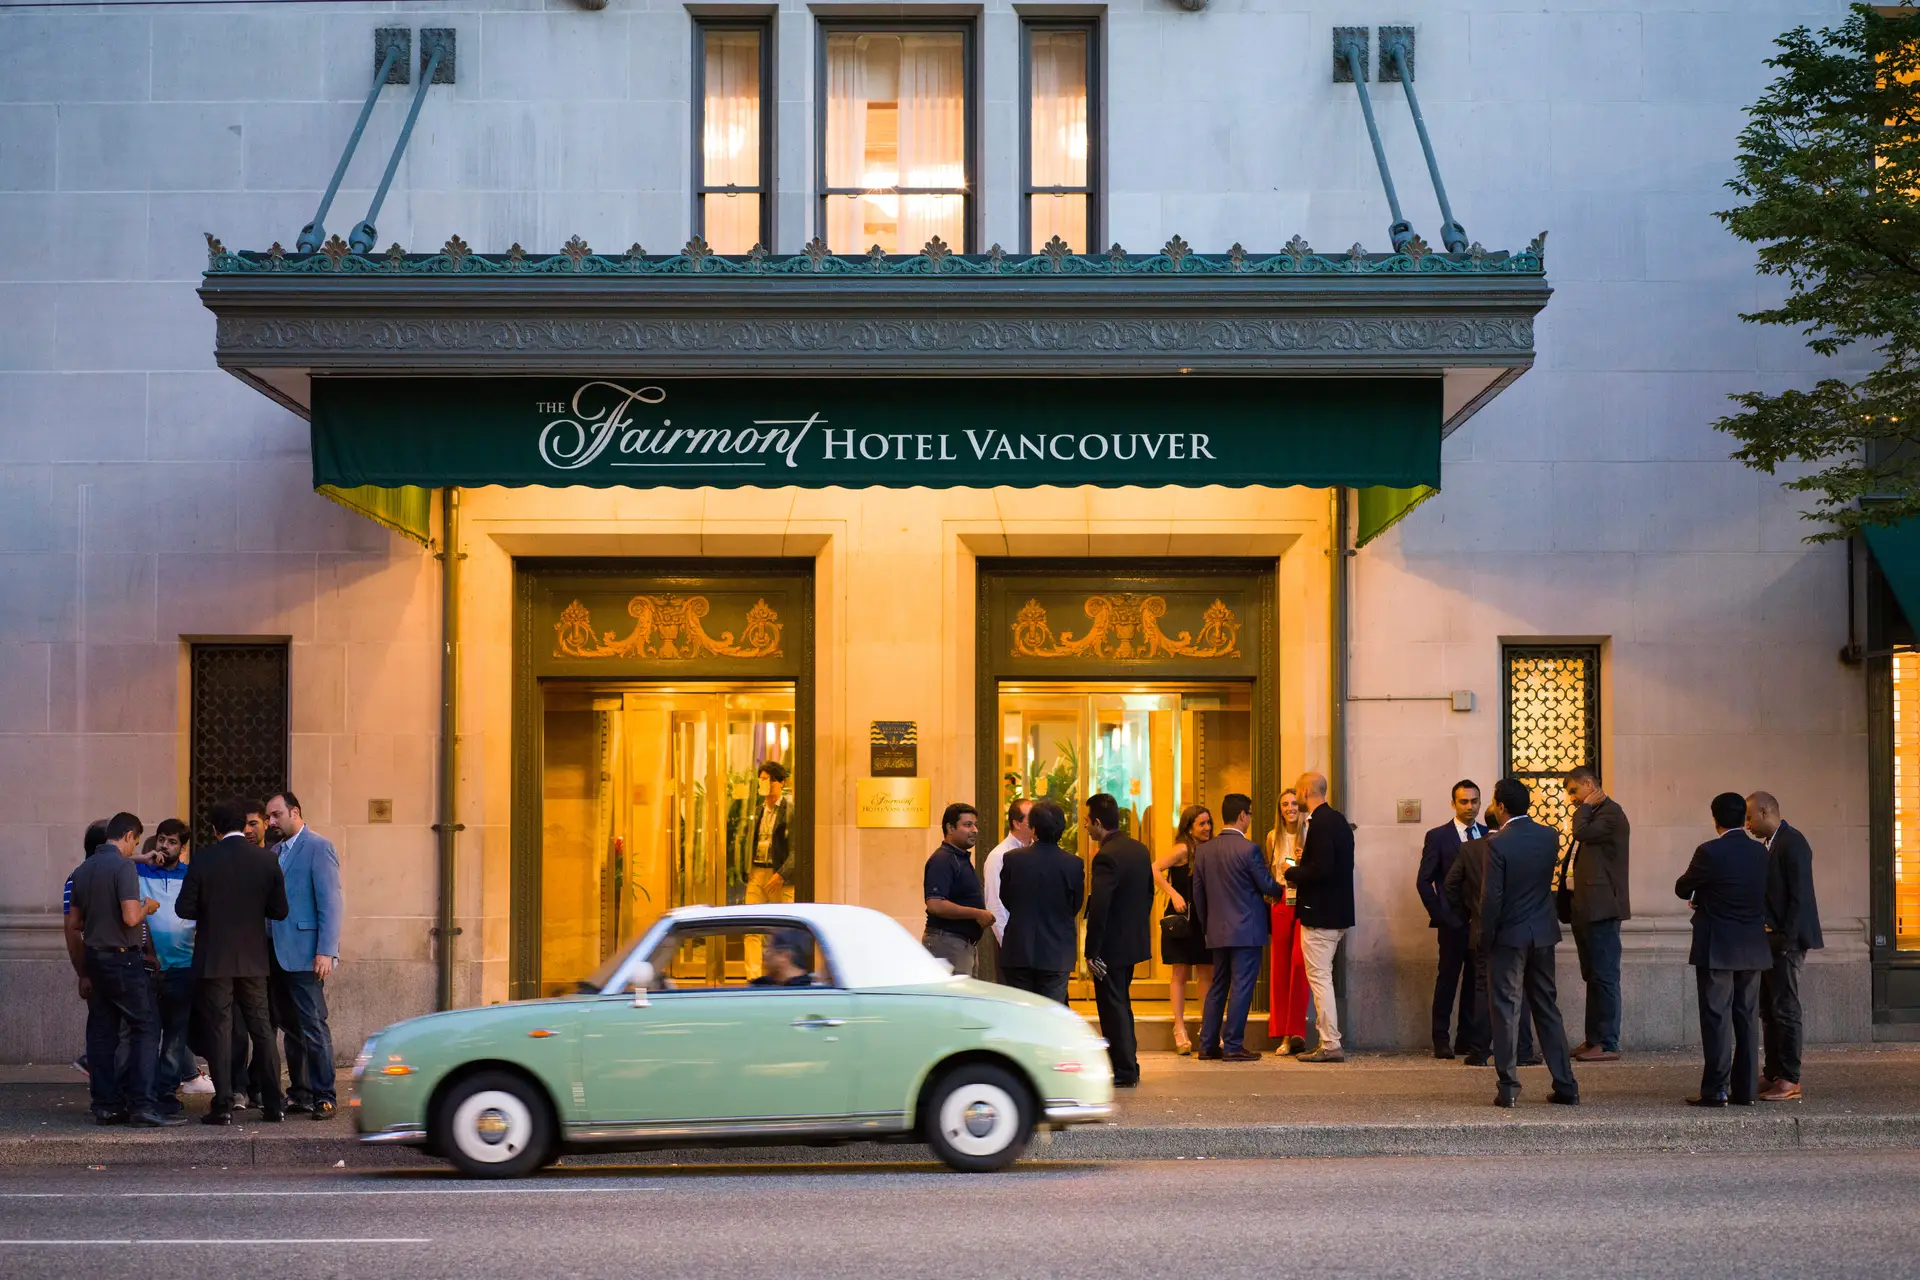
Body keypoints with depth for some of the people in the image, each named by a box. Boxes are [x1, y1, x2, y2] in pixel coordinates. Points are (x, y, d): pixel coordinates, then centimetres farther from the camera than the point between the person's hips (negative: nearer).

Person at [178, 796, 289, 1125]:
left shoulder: (203, 860, -10)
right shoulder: (267, 860, -3)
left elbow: (184, 908, -8)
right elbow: (279, 910, 0)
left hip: (214, 959, -2)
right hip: (253, 959, 2)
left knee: (219, 1030, 3)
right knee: (261, 1029, 10)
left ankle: (224, 1104, 0)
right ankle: (273, 1104, 10)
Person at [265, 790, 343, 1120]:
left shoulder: (318, 848, -6)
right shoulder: (274, 852, 17)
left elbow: (331, 903, -12)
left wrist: (326, 951, -18)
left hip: (304, 954, -7)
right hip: (277, 954, 7)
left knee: (313, 1027, -7)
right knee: (291, 1028, 10)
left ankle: (323, 1097, -4)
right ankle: (299, 1093, 16)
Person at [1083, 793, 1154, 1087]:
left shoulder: (1107, 856, -21)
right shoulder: (1140, 850, 7)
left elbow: (1098, 908, -24)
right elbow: (1148, 893, 15)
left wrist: (1092, 951, -19)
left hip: (1112, 945, -9)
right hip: (1134, 940, 9)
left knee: (1113, 1008, 0)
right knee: (1121, 1005, 20)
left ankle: (1124, 1071, 4)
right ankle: (1127, 1065, 26)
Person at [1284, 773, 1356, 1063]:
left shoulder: (1321, 823, -17)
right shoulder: (1338, 819, 13)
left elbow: (1321, 870, -25)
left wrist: (1293, 872, -10)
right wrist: (1305, 862, 14)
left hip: (1319, 913, -10)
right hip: (1337, 911, 10)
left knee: (1320, 977, -5)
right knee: (1322, 977, 17)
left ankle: (1330, 1045, -5)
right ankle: (1328, 1040, 20)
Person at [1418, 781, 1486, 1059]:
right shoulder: (1438, 837, 0)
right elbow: (1424, 881, 0)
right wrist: (1440, 915, -6)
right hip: (1453, 922, -3)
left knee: (1477, 982, 6)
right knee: (1447, 981, -1)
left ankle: (1468, 1039, 13)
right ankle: (1442, 1041, 3)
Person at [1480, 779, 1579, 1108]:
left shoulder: (1497, 843, -16)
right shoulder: (1550, 836, 0)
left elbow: (1492, 896, -16)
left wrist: (1487, 934, -5)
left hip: (1509, 935, -5)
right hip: (1543, 934, 5)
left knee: (1506, 1009, 1)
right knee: (1547, 1008, 13)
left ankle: (1508, 1087, 0)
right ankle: (1566, 1087, 14)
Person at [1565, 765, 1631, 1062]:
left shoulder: (1611, 812, -12)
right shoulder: (1594, 814, 19)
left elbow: (1583, 832, -28)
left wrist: (1586, 806, -12)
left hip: (1602, 909, -10)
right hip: (1587, 909, 10)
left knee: (1604, 977, -9)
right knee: (1593, 978, 13)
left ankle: (1608, 1045, -8)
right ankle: (1594, 1040, 18)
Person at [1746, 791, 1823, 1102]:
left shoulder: (1792, 843, -12)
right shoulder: (1769, 845, 15)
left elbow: (1799, 895, -18)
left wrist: (1786, 937, -20)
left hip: (1785, 941, -9)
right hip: (1769, 941, 9)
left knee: (1785, 1010, -7)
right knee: (1769, 1010, 11)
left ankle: (1789, 1082, -4)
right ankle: (1772, 1075, 17)